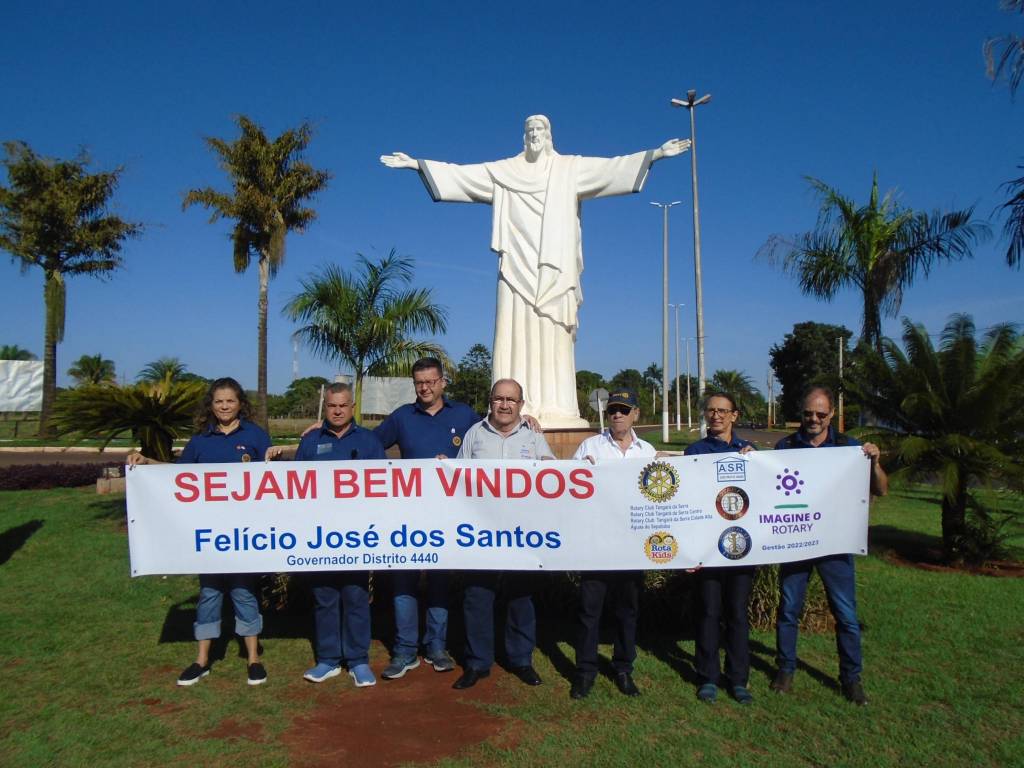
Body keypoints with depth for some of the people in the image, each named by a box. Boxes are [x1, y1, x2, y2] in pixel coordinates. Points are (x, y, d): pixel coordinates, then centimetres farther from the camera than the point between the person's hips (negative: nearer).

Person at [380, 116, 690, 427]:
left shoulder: (570, 167, 14)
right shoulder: (504, 171, 16)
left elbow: (613, 166, 7)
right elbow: (459, 173, 14)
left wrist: (657, 153, -2)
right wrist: (415, 163, 9)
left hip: (554, 268, 0)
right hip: (518, 266, 1)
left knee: (553, 335, -6)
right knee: (516, 333, -7)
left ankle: (555, 408, -8)